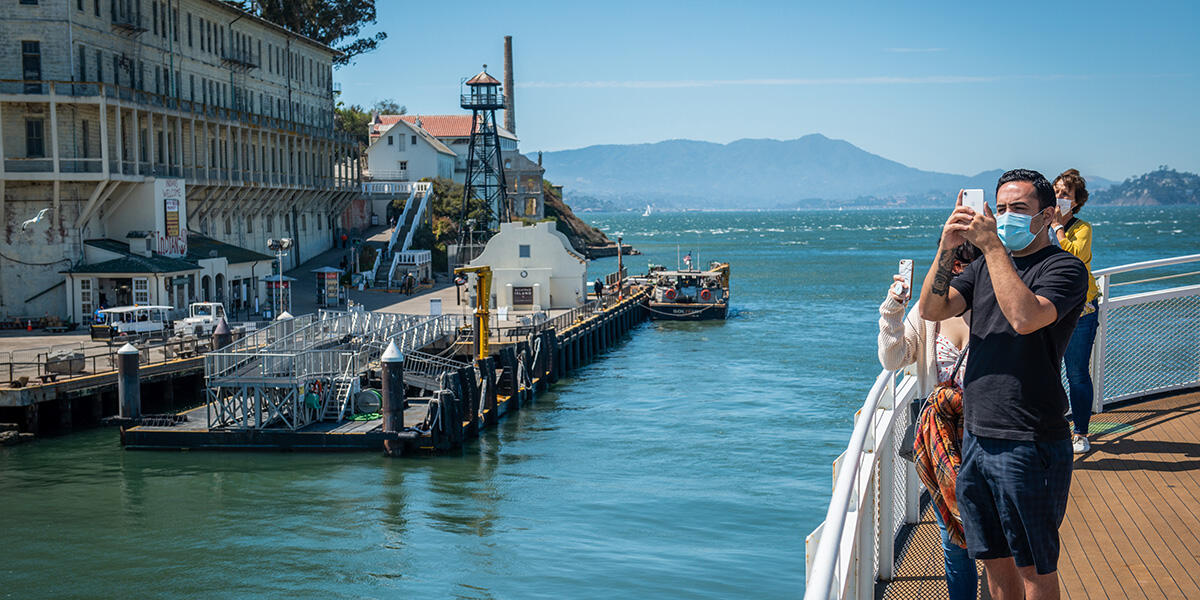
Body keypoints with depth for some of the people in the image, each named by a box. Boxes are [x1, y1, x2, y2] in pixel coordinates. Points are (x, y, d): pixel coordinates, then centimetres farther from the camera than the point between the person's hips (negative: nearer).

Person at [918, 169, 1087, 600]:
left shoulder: (1064, 268, -7)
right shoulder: (985, 265, 13)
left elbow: (1025, 317, -26)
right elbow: (931, 310, 1)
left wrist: (992, 246, -24)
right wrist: (947, 248, -12)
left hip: (1029, 444, -6)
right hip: (975, 436, 6)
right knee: (993, 560, 16)